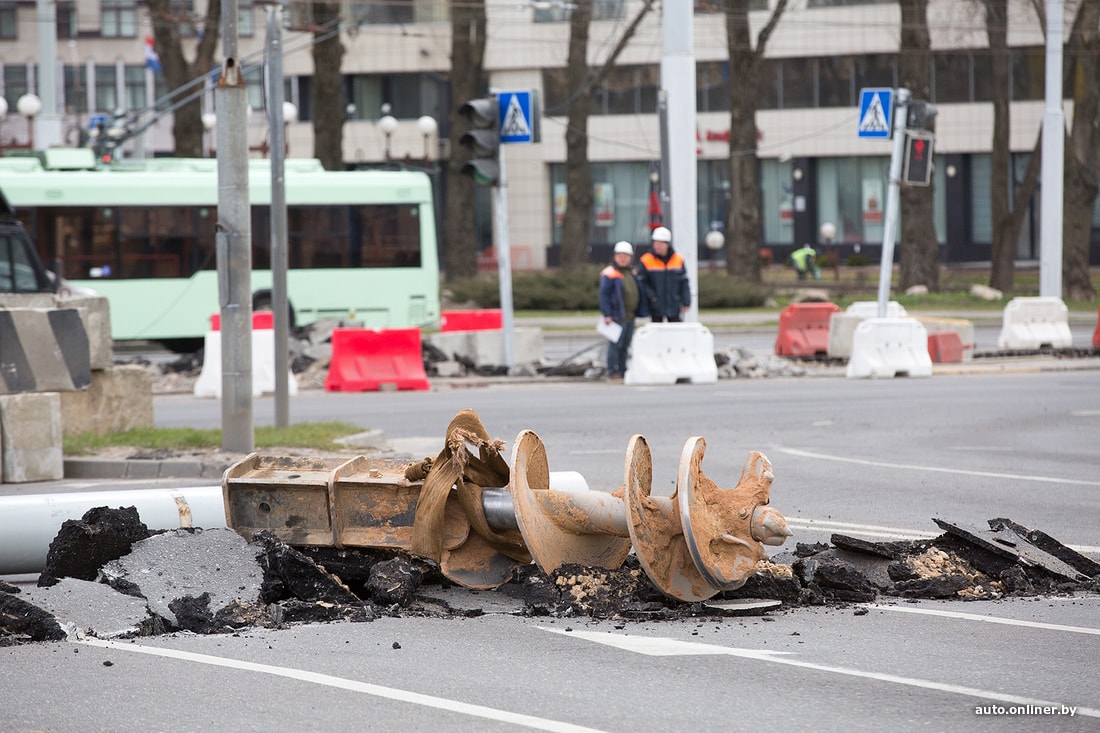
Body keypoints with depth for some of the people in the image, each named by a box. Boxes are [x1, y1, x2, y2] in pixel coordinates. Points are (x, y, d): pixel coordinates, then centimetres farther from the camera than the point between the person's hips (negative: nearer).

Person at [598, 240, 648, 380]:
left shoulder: (632, 274, 16)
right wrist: (607, 315, -18)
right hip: (616, 316, -8)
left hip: (630, 316, 8)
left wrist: (642, 311, 15)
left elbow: (638, 293, 22)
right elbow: (604, 295, -13)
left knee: (625, 346, 12)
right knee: (615, 345, -6)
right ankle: (612, 372, -3)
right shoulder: (609, 274, -8)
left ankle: (622, 370, 18)